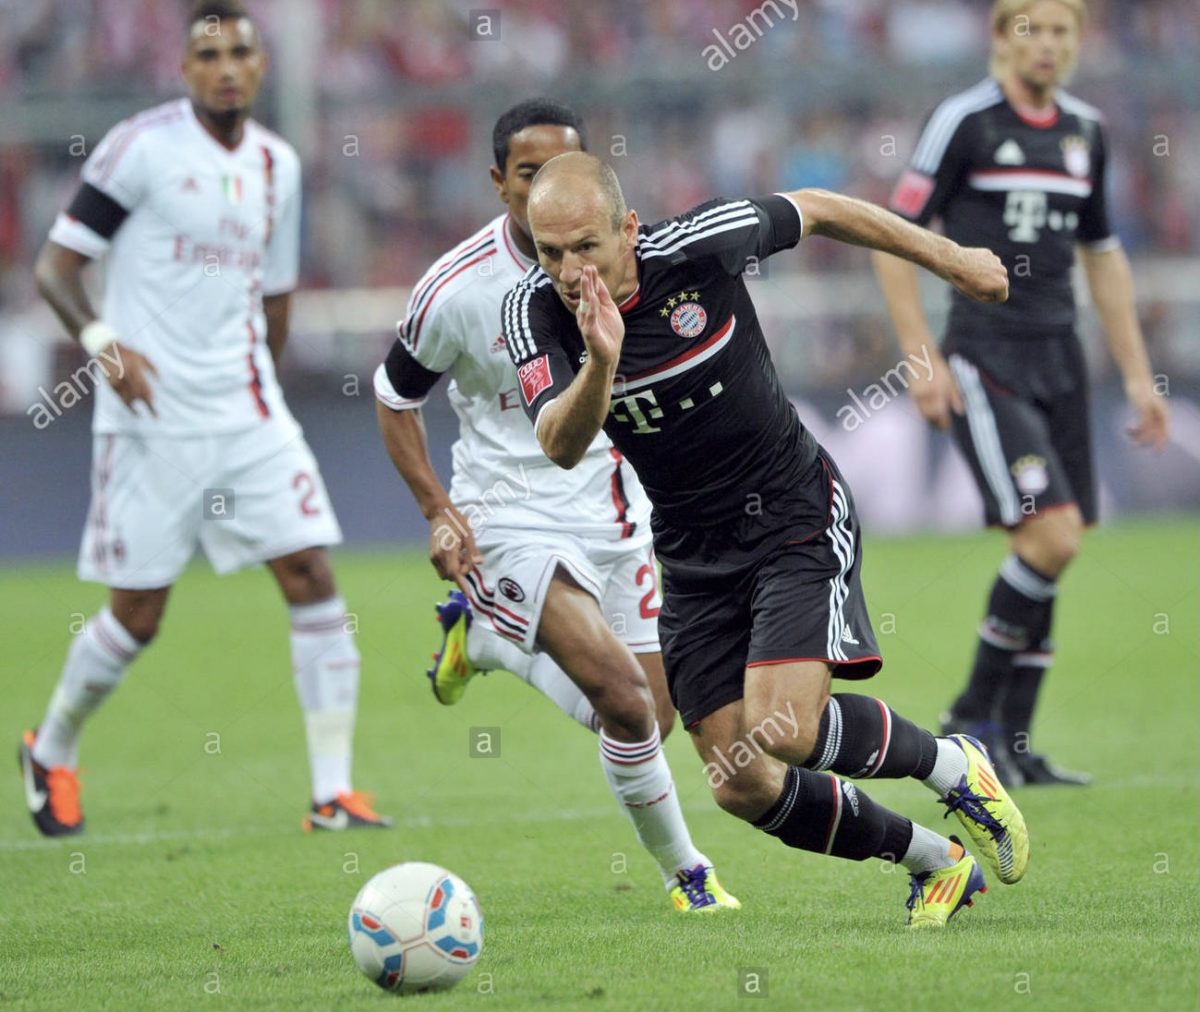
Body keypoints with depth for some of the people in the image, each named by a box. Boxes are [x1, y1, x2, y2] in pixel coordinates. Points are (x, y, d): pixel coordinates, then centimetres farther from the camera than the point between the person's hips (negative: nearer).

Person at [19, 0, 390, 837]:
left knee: (312, 575, -8)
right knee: (138, 615, 0)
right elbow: (56, 266, -7)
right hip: (151, 421, -5)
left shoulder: (277, 165, 10)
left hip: (249, 416, 5)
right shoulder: (141, 148, -8)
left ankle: (334, 792, -7)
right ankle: (52, 753, 27)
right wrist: (104, 343, -22)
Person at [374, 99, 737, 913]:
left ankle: (488, 637, 28)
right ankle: (684, 871, -1)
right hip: (512, 519, -5)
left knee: (653, 722, 6)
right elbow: (395, 399, 1)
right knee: (624, 697, -23)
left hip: (614, 512, 5)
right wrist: (440, 511, -9)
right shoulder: (457, 289, -14)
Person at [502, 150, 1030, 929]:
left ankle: (953, 768, 6)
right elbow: (562, 447, -30)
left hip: (798, 515, -4)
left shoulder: (697, 246, -20)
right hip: (695, 556, 4)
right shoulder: (535, 312, -15)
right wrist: (601, 365, -50)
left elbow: (814, 212, -1)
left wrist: (949, 257, 9)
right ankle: (938, 863, 20)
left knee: (785, 731, -22)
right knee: (742, 785, 0)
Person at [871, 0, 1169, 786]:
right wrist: (921, 358, -12)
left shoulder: (1086, 132, 11)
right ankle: (973, 716, -3)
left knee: (1049, 552, 4)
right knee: (1052, 536, -17)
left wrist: (1137, 374, 17)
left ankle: (1014, 745, 12)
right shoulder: (964, 122, -7)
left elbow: (1103, 256, 20)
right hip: (985, 362, -6)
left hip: (1059, 360, 6)